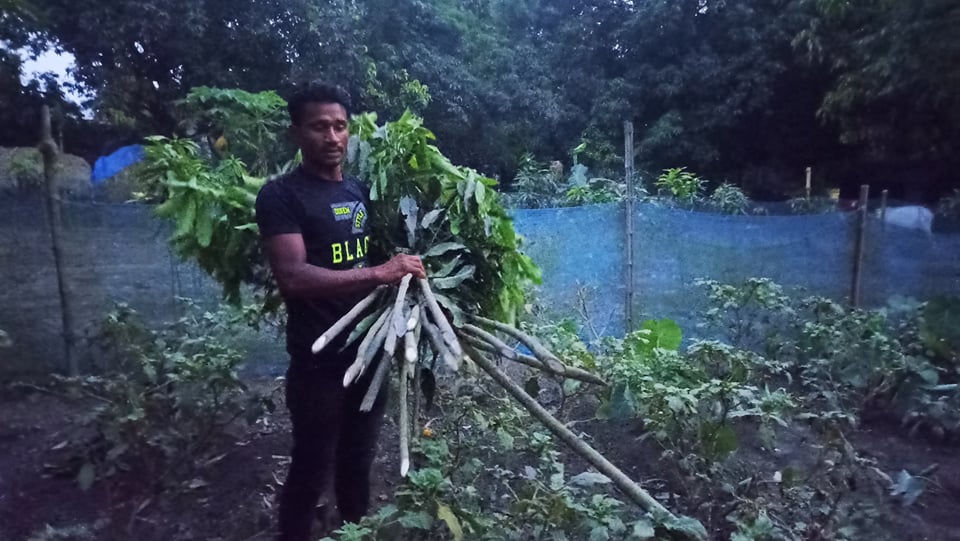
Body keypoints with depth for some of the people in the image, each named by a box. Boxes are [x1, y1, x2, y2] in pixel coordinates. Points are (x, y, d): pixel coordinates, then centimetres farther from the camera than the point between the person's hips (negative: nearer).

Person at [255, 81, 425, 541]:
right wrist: (378, 274, -28)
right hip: (319, 362, -6)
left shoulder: (358, 190, 10)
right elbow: (293, 277, -23)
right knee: (311, 472, 8)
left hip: (370, 352, 6)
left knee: (358, 463, 20)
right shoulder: (281, 195, -10)